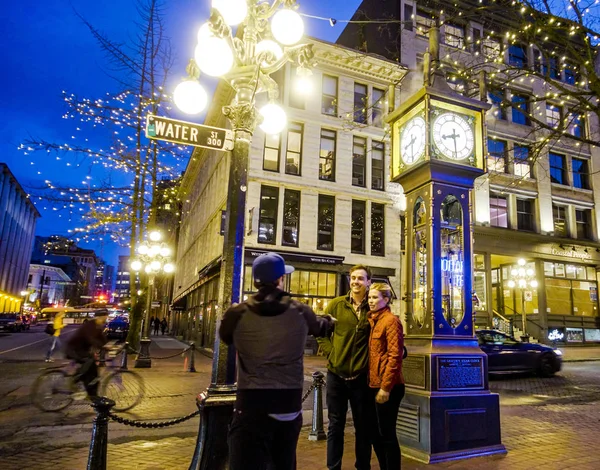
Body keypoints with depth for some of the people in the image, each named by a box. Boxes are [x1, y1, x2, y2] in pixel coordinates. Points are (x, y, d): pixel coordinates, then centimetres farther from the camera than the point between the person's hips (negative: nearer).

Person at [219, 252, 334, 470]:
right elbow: (320, 327, 21)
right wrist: (329, 320, 45)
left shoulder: (237, 314, -7)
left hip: (252, 404, -3)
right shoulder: (300, 312, -2)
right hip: (290, 403, 3)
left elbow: (226, 338, 15)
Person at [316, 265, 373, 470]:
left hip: (362, 375, 0)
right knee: (335, 425, 13)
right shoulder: (336, 305, 0)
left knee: (363, 426, 13)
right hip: (337, 373, 1)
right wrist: (331, 353, -5)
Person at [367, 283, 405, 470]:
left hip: (387, 387, -9)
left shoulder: (391, 320, -12)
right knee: (375, 433, 16)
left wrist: (385, 387, -20)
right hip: (375, 385, 9)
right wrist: (376, 384, 12)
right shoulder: (374, 320, 14)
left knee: (386, 435, 1)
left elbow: (394, 356, -18)